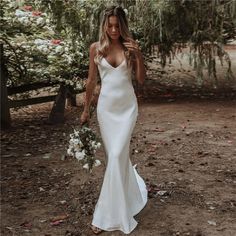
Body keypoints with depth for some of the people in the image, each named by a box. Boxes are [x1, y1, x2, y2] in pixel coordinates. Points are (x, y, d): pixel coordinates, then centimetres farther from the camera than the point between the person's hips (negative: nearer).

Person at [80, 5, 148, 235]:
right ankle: (129, 192, 38)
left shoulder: (130, 46, 0)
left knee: (117, 156, -10)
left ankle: (107, 215, -2)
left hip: (127, 106, -2)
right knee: (114, 155, 9)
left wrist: (138, 55, -13)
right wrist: (85, 109, 11)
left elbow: (141, 80, 1)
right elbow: (91, 80, 8)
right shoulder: (96, 48, 1)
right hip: (106, 106, 2)